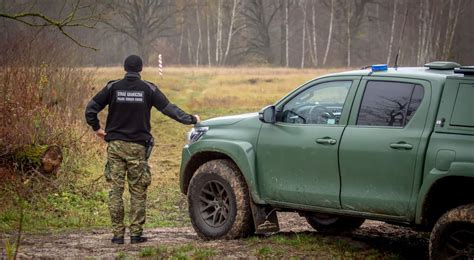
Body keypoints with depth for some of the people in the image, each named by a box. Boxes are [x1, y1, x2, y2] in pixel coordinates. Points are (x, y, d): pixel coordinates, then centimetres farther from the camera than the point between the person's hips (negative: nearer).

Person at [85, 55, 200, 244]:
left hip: (115, 145, 1)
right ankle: (136, 233, 4)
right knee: (138, 192, 5)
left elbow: (91, 108, -3)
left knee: (115, 190, 3)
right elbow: (169, 109, -1)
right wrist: (191, 119, 9)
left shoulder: (113, 87, 1)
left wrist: (96, 128, 11)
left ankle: (118, 233, 2)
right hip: (137, 146, -1)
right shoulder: (148, 89, -1)